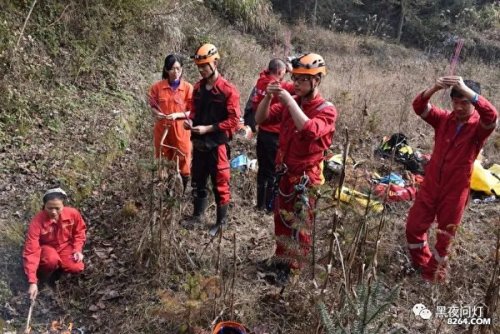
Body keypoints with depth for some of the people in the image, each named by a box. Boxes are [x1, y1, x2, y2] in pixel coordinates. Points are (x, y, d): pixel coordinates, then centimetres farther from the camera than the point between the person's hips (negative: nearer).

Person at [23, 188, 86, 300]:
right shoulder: (37, 222, -32)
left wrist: (77, 250, -13)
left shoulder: (73, 213, -24)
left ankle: (57, 263, 12)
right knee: (52, 259, -36)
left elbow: (79, 231, 0)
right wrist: (33, 282, -35)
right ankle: (44, 274, -2)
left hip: (65, 246, 3)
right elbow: (31, 251, -31)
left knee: (77, 268, -20)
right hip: (46, 248, -3)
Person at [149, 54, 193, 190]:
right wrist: (157, 113, -12)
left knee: (183, 163, 3)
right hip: (162, 129, 2)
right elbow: (152, 106, 10)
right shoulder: (157, 86, -2)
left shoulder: (188, 88, -7)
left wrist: (177, 115, -19)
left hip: (181, 130, -2)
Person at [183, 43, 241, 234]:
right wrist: (190, 121, -4)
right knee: (197, 181, 17)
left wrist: (208, 128, -20)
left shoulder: (228, 90, -13)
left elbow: (233, 120, -16)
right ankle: (197, 214, 34)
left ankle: (221, 221, 19)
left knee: (220, 184, 5)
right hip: (198, 143, 6)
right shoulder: (198, 87, 7)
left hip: (217, 144, -6)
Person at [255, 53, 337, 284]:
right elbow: (260, 119, 1)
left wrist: (290, 101, -30)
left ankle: (290, 267, 23)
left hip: (306, 178, -6)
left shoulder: (326, 110, -13)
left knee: (299, 225, 7)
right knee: (281, 219, 19)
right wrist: (268, 97, -16)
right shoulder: (290, 103, 2)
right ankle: (281, 260, 37)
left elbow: (310, 131, -34)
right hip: (285, 174, 6)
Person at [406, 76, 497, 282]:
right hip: (431, 184, 3)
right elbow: (419, 107, -13)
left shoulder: (479, 126, -10)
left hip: (456, 190, -3)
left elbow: (491, 115, -33)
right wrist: (435, 88, -32)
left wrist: (466, 89, -42)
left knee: (445, 236, 12)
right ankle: (422, 266, 35)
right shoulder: (444, 119, -1)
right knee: (414, 227, 9)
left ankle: (434, 274, 35)